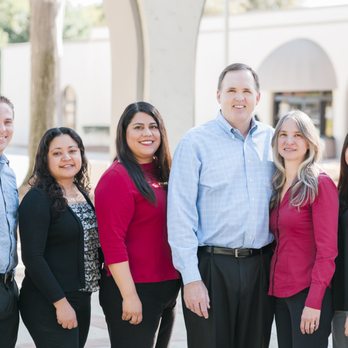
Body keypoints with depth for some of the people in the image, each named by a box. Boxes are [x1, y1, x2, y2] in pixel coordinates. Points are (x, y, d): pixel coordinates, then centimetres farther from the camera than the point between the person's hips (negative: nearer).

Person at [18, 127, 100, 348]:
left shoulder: (83, 194, 11)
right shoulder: (38, 199, -12)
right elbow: (32, 257, -17)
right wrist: (60, 302, -19)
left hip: (82, 300, 7)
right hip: (48, 305, -7)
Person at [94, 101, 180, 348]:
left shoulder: (162, 174, 11)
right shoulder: (117, 177, -12)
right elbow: (112, 242, -17)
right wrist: (129, 295, -21)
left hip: (168, 288, 8)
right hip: (133, 291, -8)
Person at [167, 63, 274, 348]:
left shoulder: (272, 140, 8)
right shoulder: (196, 142, -4)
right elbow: (180, 214, -8)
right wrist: (191, 277, -13)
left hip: (261, 267, 4)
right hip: (212, 266, -4)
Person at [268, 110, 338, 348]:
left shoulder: (320, 184, -10)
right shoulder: (277, 185, 12)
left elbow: (327, 250, -14)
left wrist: (314, 302, -18)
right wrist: (273, 288, 5)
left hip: (308, 293, -7)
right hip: (280, 292, 7)